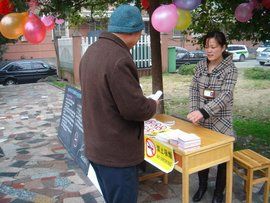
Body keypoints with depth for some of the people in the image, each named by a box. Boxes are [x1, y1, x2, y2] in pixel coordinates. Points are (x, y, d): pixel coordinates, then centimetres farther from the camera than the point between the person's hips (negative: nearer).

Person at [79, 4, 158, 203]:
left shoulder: (92, 51, 7)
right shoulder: (119, 59, -24)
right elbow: (135, 109, -24)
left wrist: (141, 99, 14)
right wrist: (153, 104, -4)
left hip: (97, 146, 9)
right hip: (117, 152, -9)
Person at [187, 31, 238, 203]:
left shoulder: (230, 69, -12)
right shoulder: (200, 66, 1)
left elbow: (225, 96, -24)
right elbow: (194, 89, 4)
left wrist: (203, 111, -36)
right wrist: (194, 112, -11)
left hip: (221, 121, -4)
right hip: (202, 121, 4)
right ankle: (202, 186, 38)